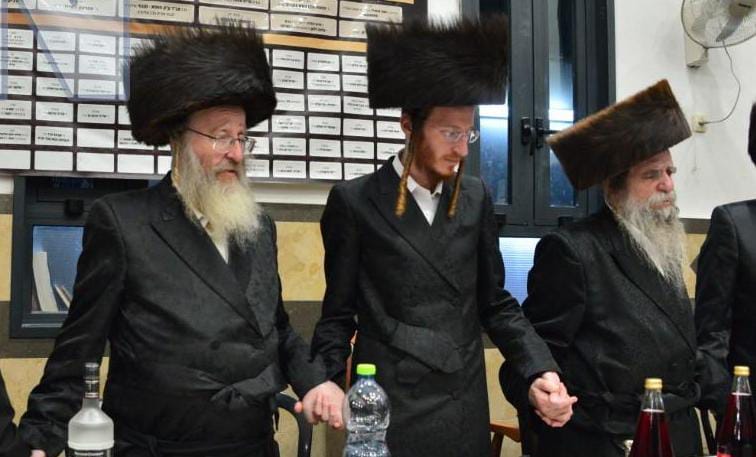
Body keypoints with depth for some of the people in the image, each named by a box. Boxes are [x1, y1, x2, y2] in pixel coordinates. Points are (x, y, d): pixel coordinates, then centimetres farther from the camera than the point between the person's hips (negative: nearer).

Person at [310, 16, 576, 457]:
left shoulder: (476, 198, 5)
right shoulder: (355, 201, -6)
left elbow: (495, 303, 9)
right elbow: (339, 314, -1)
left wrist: (542, 370, -4)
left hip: (467, 412, 4)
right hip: (387, 410, -4)